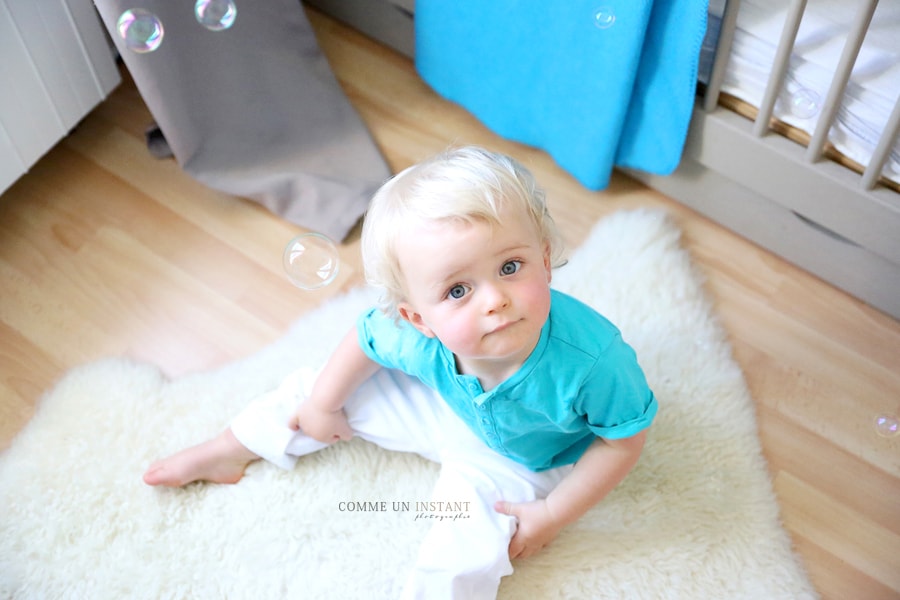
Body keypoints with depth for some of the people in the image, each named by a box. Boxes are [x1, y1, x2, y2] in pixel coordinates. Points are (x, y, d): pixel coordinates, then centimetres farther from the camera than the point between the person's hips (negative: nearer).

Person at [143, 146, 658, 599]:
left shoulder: (594, 358, -44)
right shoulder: (415, 339, -34)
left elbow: (626, 438, -24)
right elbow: (367, 337, -9)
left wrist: (553, 514, -22)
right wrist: (323, 403, 5)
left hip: (517, 462, -3)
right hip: (441, 402, 3)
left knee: (462, 558, -21)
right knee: (315, 389, 9)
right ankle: (230, 451, 35)